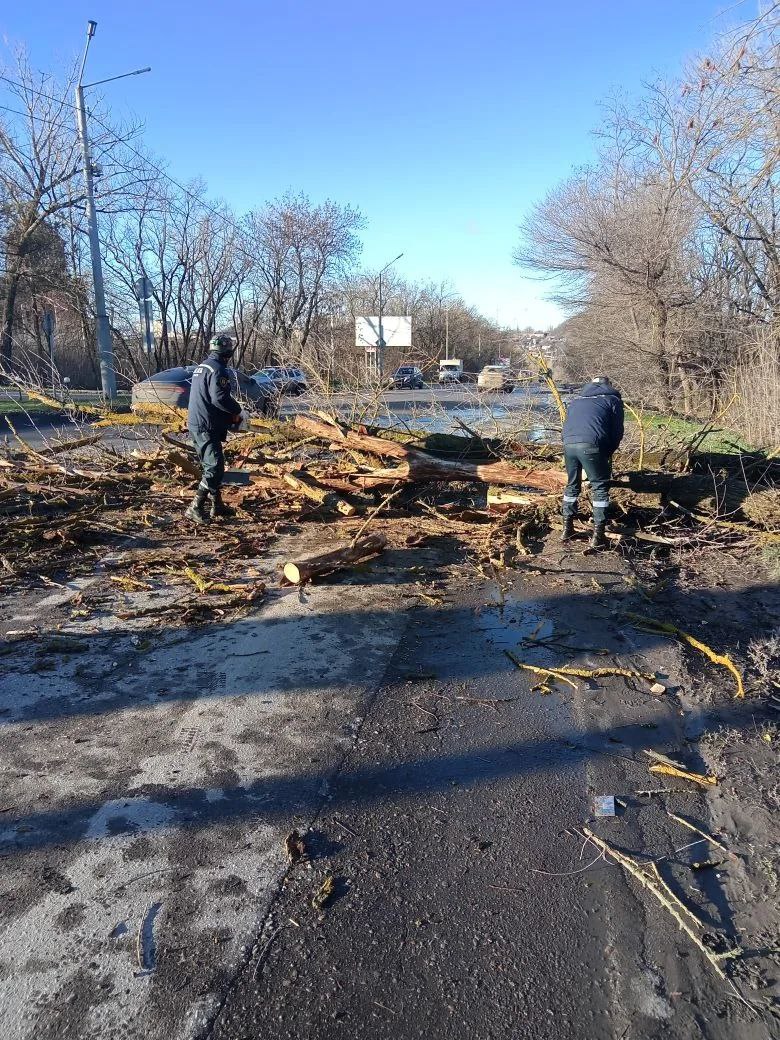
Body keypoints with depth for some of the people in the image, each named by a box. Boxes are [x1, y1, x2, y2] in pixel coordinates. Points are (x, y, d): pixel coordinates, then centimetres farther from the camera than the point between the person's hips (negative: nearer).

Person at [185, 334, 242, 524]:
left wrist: (229, 414, 17)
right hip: (207, 426, -10)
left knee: (210, 466, 17)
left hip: (195, 424, 10)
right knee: (215, 468, -9)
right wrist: (236, 411, -7)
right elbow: (219, 398, -25)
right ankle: (195, 508, -11)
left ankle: (217, 505, 27)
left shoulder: (201, 367, 16)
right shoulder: (218, 370, -15)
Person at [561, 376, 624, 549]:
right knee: (600, 488, 7)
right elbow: (617, 432, 13)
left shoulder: (577, 400, 31)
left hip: (568, 444, 5)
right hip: (591, 445, -4)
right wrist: (607, 453, 24)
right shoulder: (613, 399, 18)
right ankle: (598, 535, 3)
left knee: (572, 485, 21)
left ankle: (567, 528, 24)